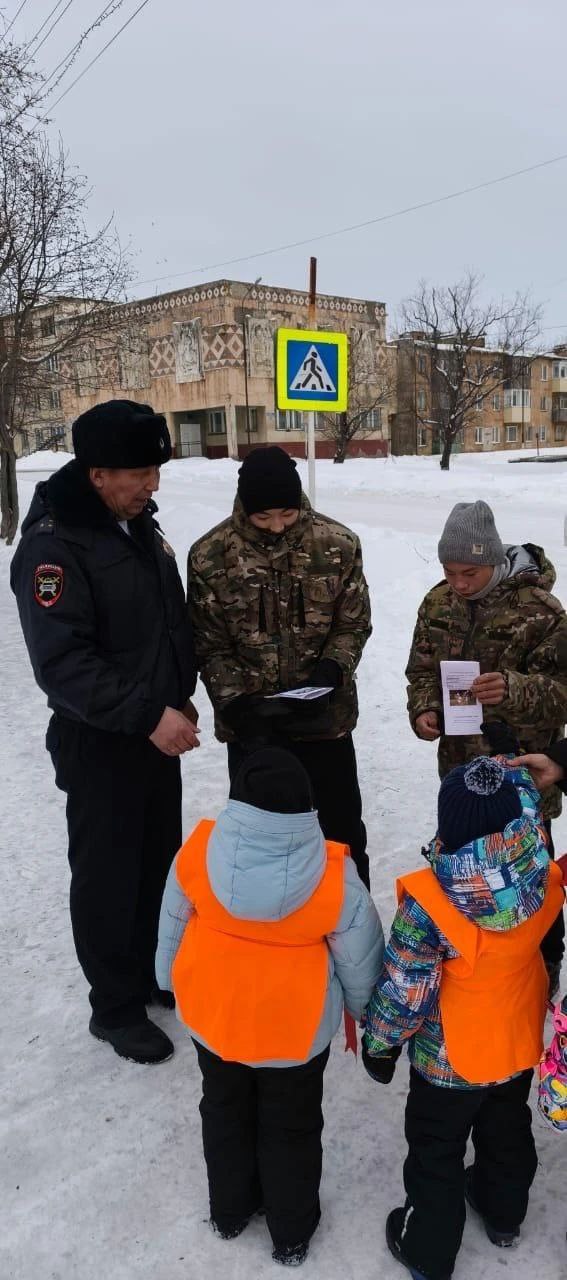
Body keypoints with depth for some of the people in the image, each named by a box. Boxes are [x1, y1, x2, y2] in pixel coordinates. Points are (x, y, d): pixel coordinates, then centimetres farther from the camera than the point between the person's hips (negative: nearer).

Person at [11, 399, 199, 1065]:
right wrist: (148, 716, -29)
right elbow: (62, 664, -26)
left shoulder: (140, 523, 5)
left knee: (159, 860, 20)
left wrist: (179, 697, 12)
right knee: (108, 875, 8)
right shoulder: (53, 545, -20)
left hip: (157, 731, 8)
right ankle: (115, 1007, 27)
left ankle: (152, 971, 41)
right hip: (100, 745, -8)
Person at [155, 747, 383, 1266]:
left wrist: (170, 979, 17)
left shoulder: (199, 850, -22)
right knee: (291, 1128, 23)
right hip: (297, 1027, -2)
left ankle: (229, 1211, 50)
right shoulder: (332, 875, -28)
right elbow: (360, 961, -12)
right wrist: (365, 1010, 10)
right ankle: (291, 1233, 44)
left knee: (225, 1113, 29)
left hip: (211, 1015, 2)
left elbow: (171, 928, -4)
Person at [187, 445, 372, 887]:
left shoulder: (338, 544, -9)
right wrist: (239, 706, -16)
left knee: (341, 826, 16)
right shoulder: (211, 554, -10)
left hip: (325, 717, 1)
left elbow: (354, 624, 0)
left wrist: (330, 672, -17)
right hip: (250, 723, 0)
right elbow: (210, 645, -5)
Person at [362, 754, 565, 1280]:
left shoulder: (429, 903, -36)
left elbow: (405, 994, -24)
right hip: (520, 1043, 5)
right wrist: (502, 771, 2)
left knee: (436, 1152, 21)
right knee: (508, 1132, 32)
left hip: (450, 1058, -5)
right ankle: (504, 1214, 57)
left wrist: (378, 1042, -9)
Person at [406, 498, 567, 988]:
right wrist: (424, 711, -10)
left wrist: (515, 689, -36)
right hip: (461, 762, 5)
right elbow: (422, 669, 9)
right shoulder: (439, 602, -1)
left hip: (522, 767, -5)